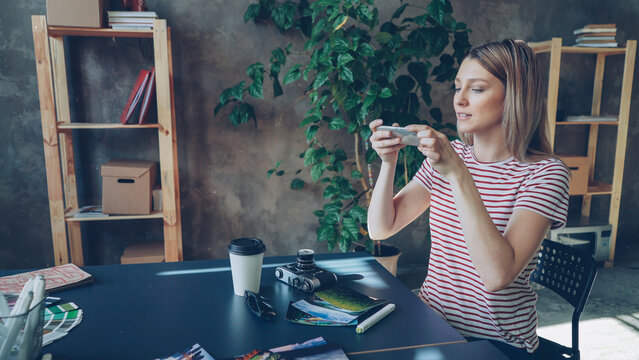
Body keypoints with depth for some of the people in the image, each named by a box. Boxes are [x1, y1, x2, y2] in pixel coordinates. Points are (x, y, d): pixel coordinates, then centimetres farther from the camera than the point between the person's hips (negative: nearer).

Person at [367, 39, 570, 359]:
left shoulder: (543, 172, -12)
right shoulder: (447, 155, 3)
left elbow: (497, 274, -27)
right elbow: (380, 229, -1)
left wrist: (457, 173, -30)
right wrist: (388, 163, -16)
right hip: (430, 322, 5)